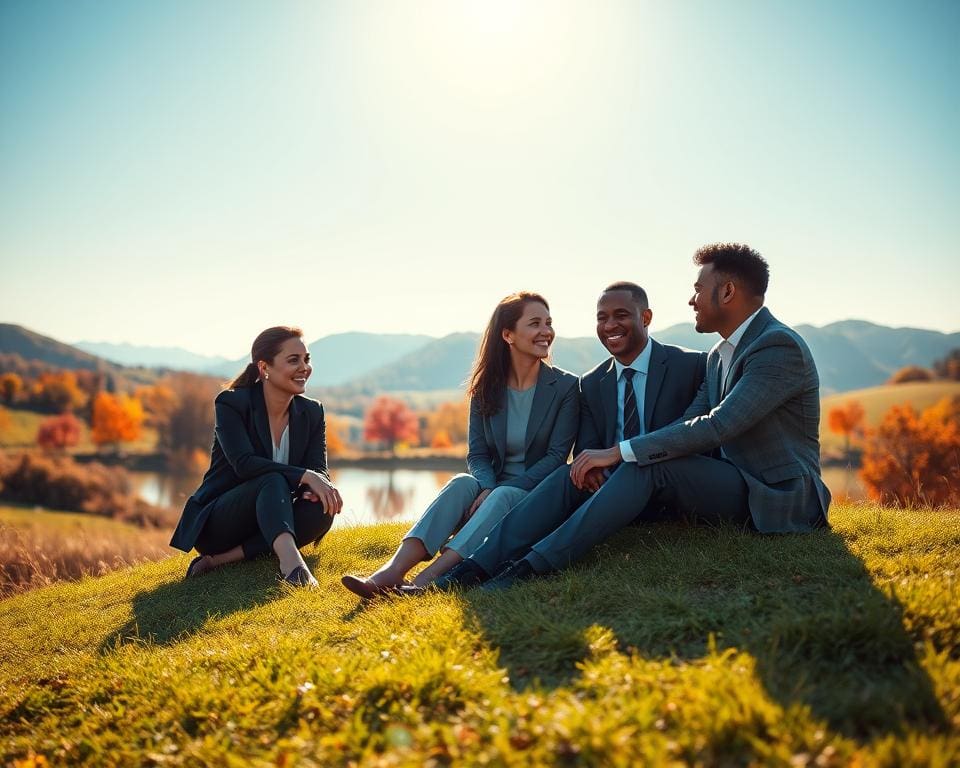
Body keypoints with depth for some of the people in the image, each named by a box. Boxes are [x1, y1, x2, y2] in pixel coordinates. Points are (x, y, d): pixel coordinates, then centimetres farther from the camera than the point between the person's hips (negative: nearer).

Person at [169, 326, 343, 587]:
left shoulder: (312, 412, 2)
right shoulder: (231, 403, -13)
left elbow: (319, 468, -7)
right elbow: (243, 463, -26)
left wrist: (321, 485, -32)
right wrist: (304, 476, -37)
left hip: (270, 523, 5)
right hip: (216, 523, -5)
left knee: (321, 509, -26)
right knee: (274, 481, -33)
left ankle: (220, 560, -24)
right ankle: (291, 561, -58)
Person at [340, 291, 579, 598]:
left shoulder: (566, 387, -4)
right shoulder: (487, 388, 5)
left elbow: (557, 455, -10)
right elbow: (476, 454, 0)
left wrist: (497, 491, -21)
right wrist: (487, 487, -23)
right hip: (492, 488, 3)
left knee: (504, 495, -35)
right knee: (462, 483, -30)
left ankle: (425, 581, -51)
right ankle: (393, 570, -46)